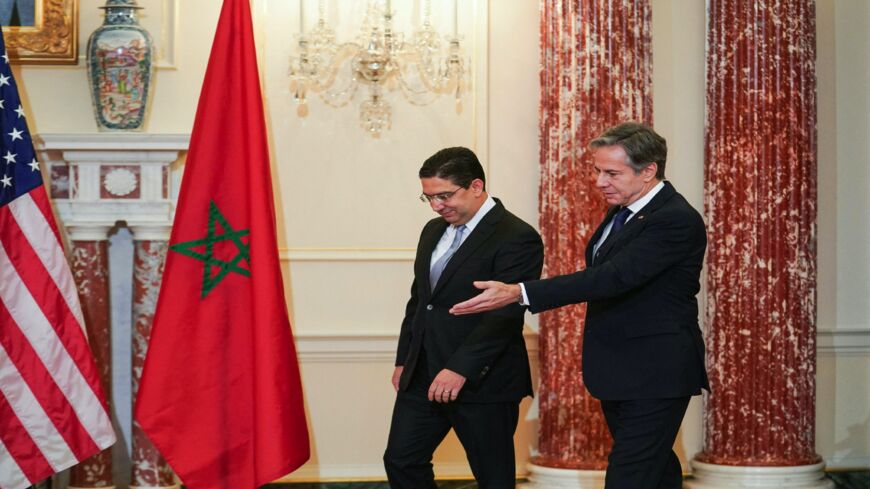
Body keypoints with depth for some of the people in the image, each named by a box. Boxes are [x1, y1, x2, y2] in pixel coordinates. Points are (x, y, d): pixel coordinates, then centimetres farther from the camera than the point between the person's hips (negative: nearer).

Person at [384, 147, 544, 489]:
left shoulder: (517, 239, -14)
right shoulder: (434, 231, 13)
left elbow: (504, 315, -22)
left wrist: (460, 369, -27)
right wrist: (403, 359, 18)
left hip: (482, 381, -8)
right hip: (422, 377, 8)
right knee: (401, 461, 8)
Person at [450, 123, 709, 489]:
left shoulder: (677, 221, -21)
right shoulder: (623, 210, 10)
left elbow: (612, 277, -30)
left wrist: (518, 293, -35)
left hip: (654, 376, -10)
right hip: (623, 375, 10)